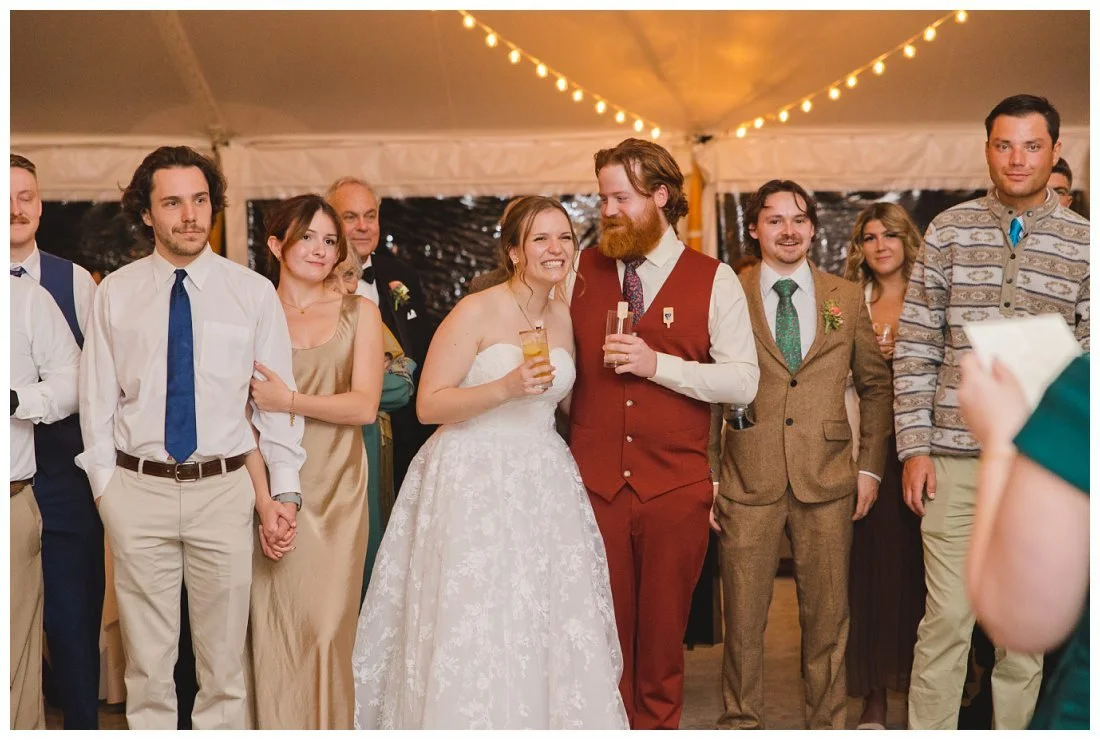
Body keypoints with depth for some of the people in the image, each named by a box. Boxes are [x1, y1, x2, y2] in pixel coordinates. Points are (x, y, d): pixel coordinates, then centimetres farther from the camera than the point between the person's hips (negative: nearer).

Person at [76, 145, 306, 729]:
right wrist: (105, 484, -1)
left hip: (224, 489, 0)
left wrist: (285, 488, -5)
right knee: (147, 659, 11)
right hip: (138, 487, 0)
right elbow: (97, 396, 4)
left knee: (225, 659, 11)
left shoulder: (253, 292, 0)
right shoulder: (116, 292, 2)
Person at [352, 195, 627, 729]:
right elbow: (428, 405, -14)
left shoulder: (562, 316, 11)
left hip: (546, 483, 6)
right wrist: (504, 389, -24)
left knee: (555, 629, 5)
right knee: (476, 631, -5)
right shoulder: (476, 313, -9)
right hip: (475, 485, -6)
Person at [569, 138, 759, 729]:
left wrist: (658, 364, -17)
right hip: (593, 480, 2)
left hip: (675, 485, -1)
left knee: (663, 624, 9)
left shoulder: (714, 281, -1)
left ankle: (659, 722, 25)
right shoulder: (583, 270, 8)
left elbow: (743, 382, -7)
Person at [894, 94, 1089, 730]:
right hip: (955, 460, 0)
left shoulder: (1084, 242, 5)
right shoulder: (948, 231, 5)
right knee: (947, 618, 0)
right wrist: (914, 448, -2)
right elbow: (915, 348, 4)